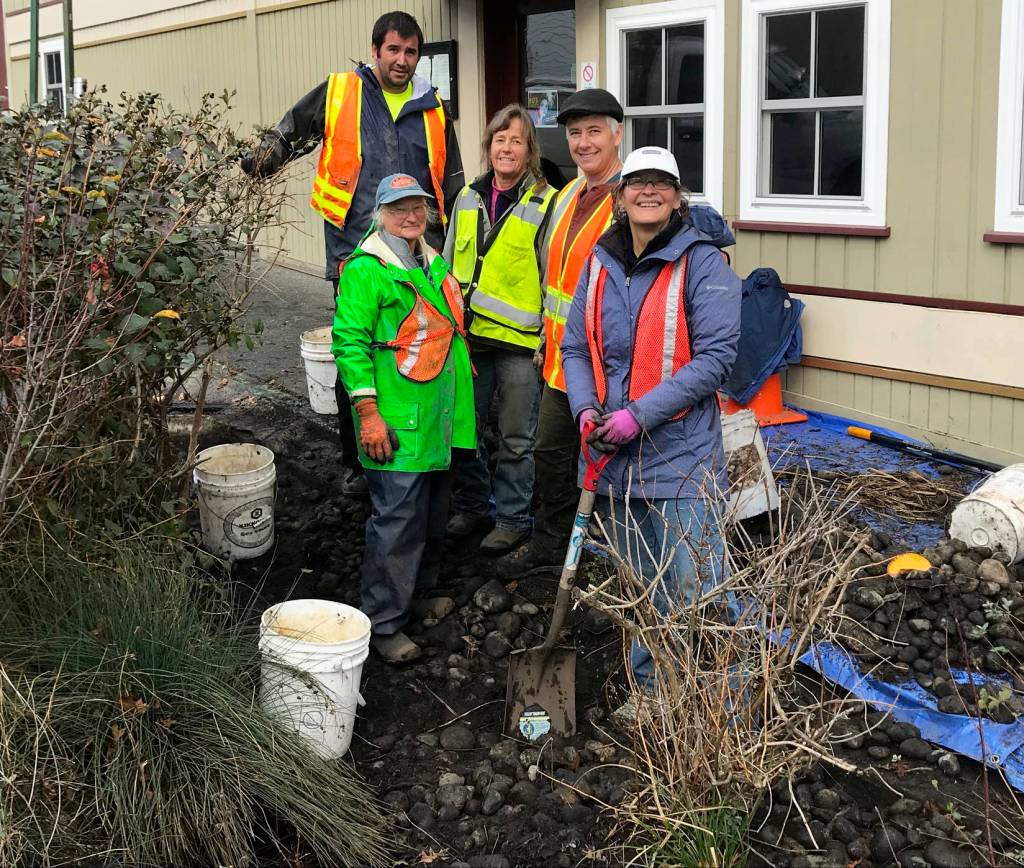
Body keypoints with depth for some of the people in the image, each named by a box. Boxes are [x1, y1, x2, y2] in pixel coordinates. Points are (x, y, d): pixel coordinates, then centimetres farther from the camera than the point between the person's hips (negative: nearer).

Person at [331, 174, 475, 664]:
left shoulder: (434, 263, 15)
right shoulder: (366, 269, -12)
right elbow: (350, 342, -16)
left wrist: (458, 404, 24)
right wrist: (368, 413, -21)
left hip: (439, 421, 9)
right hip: (396, 424, -9)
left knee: (433, 513, 18)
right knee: (397, 520, -7)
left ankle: (418, 594, 36)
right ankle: (383, 623, 3)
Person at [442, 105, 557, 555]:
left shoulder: (545, 204, -6)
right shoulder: (467, 199, 10)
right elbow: (450, 265, 19)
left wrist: (549, 338, -9)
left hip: (519, 339, -5)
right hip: (468, 334, 5)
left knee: (516, 438, 4)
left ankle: (513, 519, 17)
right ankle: (471, 506, 30)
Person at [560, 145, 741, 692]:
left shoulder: (702, 261, -8)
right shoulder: (601, 263, 9)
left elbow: (716, 357, -15)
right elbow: (576, 346, 13)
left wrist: (639, 415, -19)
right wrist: (587, 409, -7)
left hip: (683, 455, -6)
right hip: (618, 459, 6)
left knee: (694, 597, -4)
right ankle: (648, 692, 35)